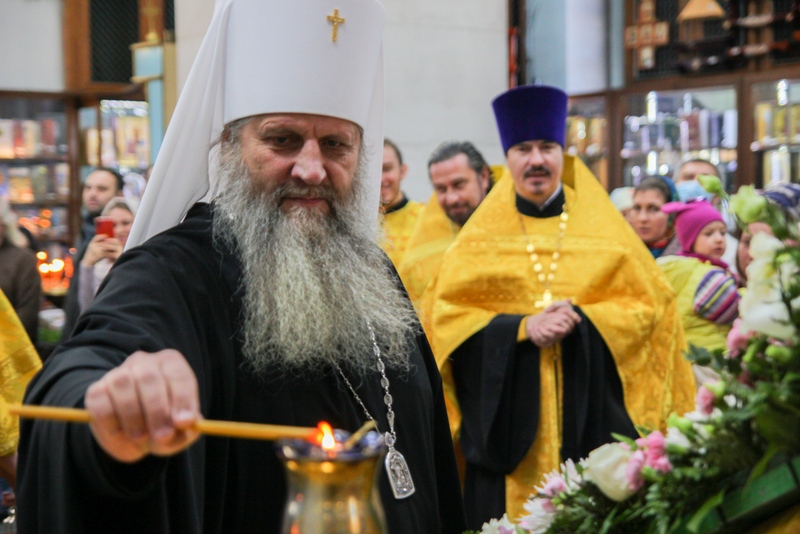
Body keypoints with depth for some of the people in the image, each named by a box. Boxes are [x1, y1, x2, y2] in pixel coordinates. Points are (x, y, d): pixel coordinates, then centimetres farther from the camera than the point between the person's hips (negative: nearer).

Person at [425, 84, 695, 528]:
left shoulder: (601, 227, 7)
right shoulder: (481, 237, 6)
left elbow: (646, 304, 4)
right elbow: (446, 312, 0)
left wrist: (581, 320, -13)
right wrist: (521, 326, -14)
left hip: (588, 411, 0)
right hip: (508, 415, 0)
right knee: (509, 508, 0)